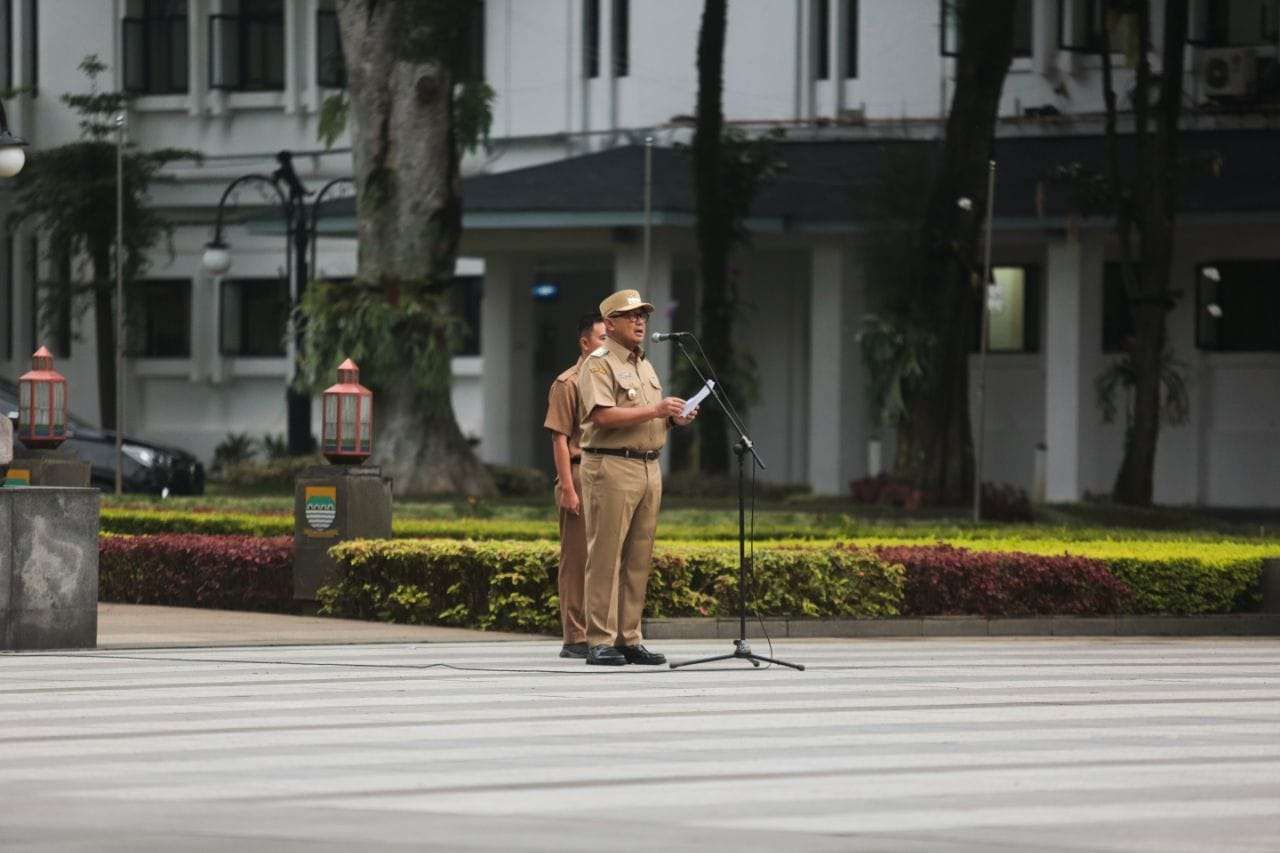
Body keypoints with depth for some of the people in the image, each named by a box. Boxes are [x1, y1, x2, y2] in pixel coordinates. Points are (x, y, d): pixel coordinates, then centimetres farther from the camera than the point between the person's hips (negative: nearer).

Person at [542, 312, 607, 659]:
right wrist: (567, 488, -15)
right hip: (580, 475, -7)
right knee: (578, 558, -4)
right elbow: (560, 439, -9)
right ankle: (575, 639, -2)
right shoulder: (568, 384, -4)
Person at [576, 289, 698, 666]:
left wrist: (674, 417, 8)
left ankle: (629, 638, 10)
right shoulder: (599, 364, -6)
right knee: (605, 557, -8)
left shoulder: (644, 365, 22)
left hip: (649, 467, 8)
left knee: (639, 559, 7)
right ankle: (600, 642, -8)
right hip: (611, 467, -8)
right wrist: (654, 410, -20)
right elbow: (603, 415, -19)